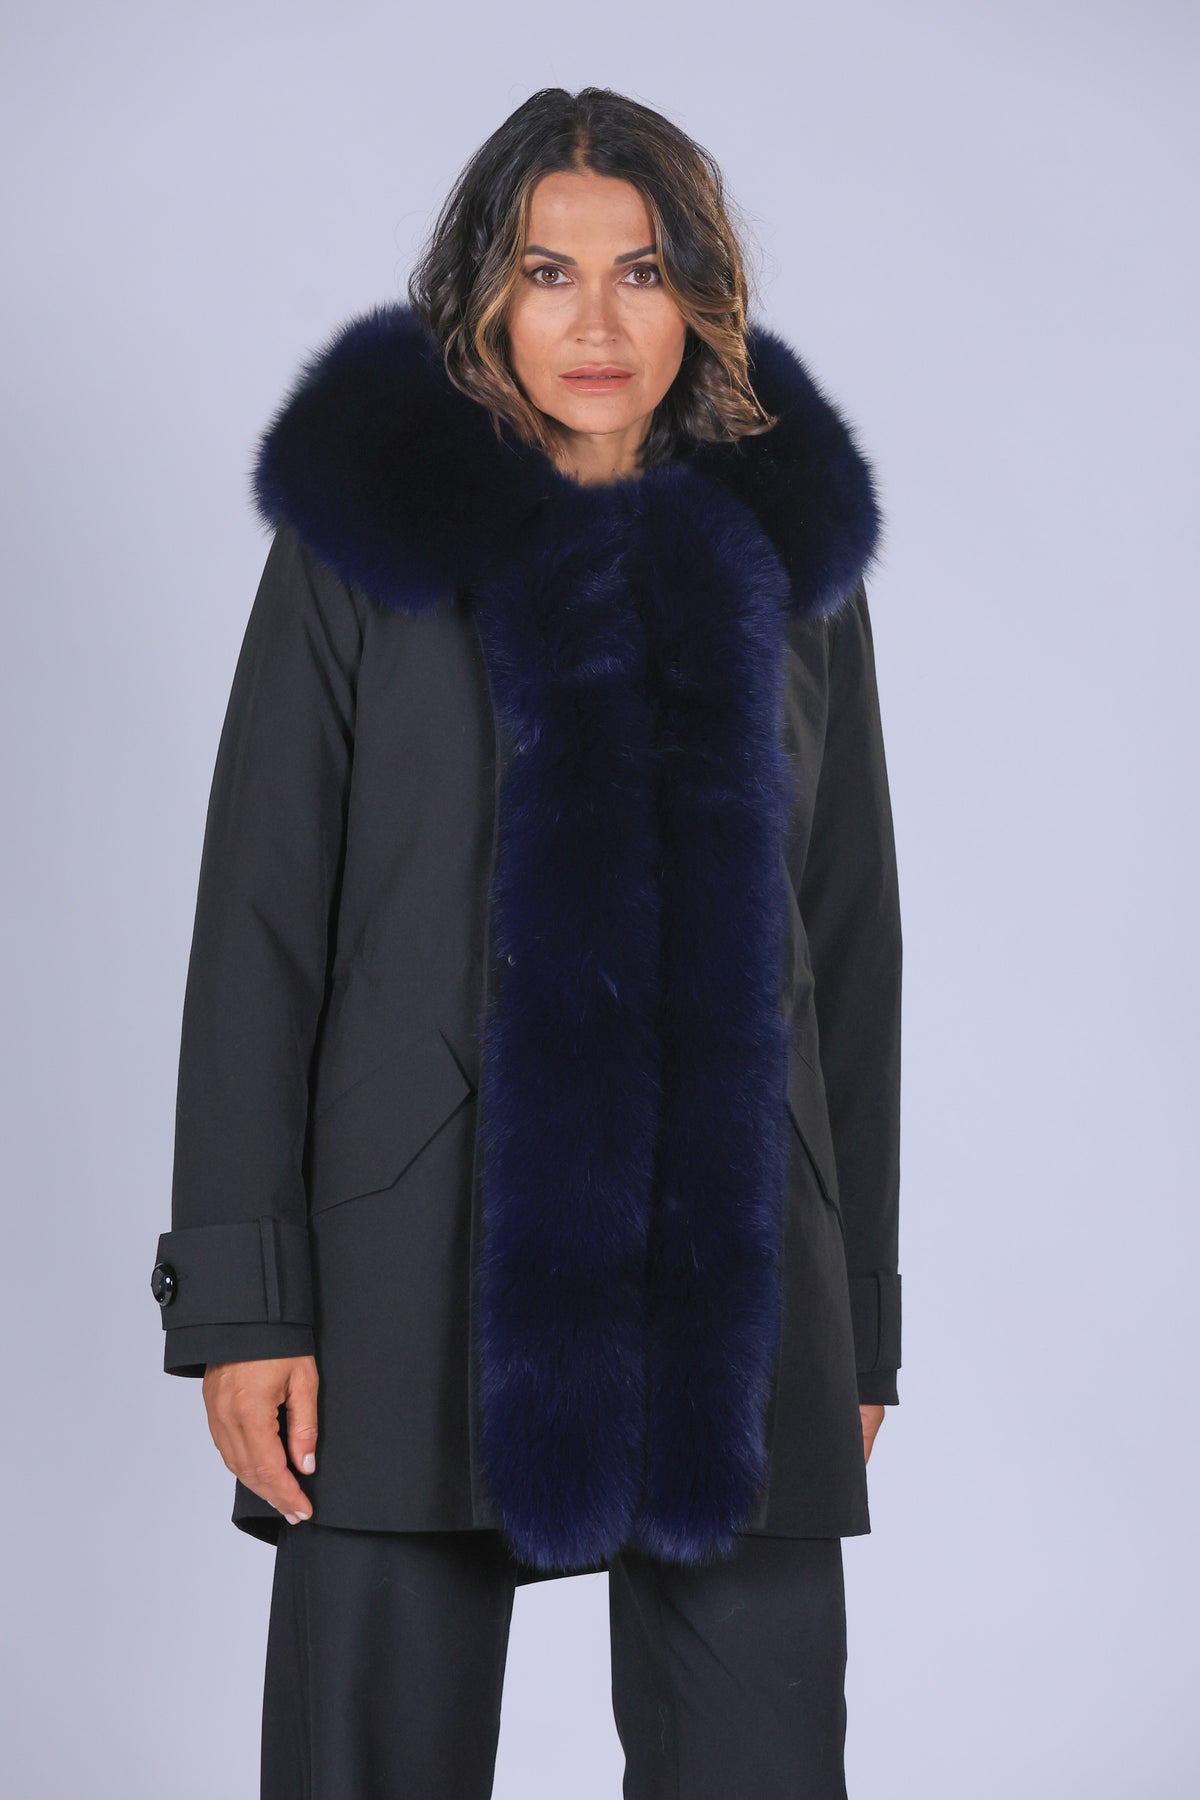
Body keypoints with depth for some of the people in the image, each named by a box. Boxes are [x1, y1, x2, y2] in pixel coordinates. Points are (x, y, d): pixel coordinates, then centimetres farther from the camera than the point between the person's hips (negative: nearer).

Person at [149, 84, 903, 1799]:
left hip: (732, 1272, 2)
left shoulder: (788, 560, 10)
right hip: (423, 1273, -2)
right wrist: (242, 1298, -8)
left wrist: (861, 1318, 10)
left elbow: (851, 945, 12)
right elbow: (257, 925, -1)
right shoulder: (361, 536, 2)